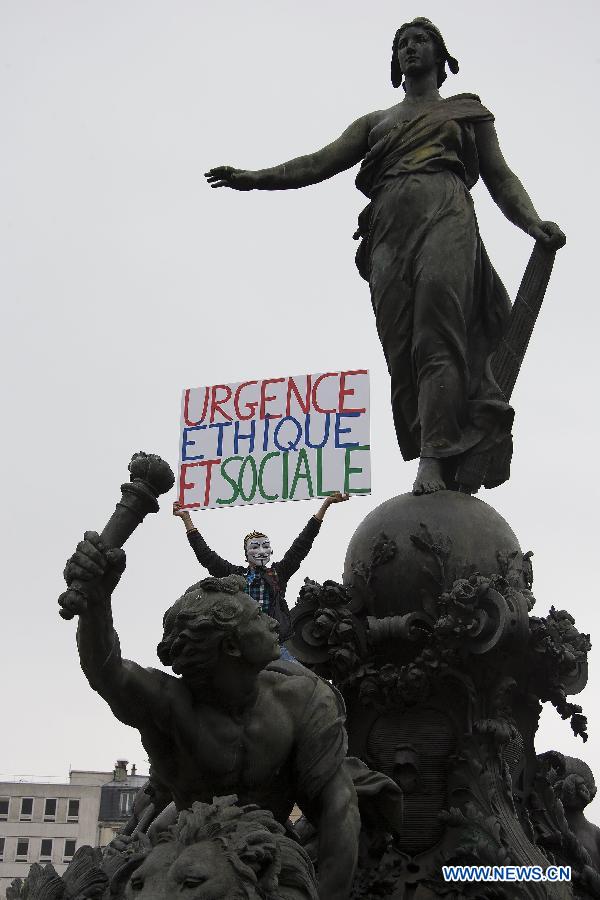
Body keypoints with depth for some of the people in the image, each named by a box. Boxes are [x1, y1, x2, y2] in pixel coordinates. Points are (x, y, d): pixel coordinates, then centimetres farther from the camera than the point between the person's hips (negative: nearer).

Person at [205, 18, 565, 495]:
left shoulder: (467, 110, 27)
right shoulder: (376, 122, 33)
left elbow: (500, 176, 18)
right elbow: (323, 161, 20)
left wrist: (533, 222, -2)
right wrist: (257, 178, 4)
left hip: (446, 215, -3)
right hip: (388, 227, 3)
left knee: (437, 327, -27)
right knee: (401, 345, -15)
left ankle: (435, 456, -38)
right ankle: (453, 472, -21)